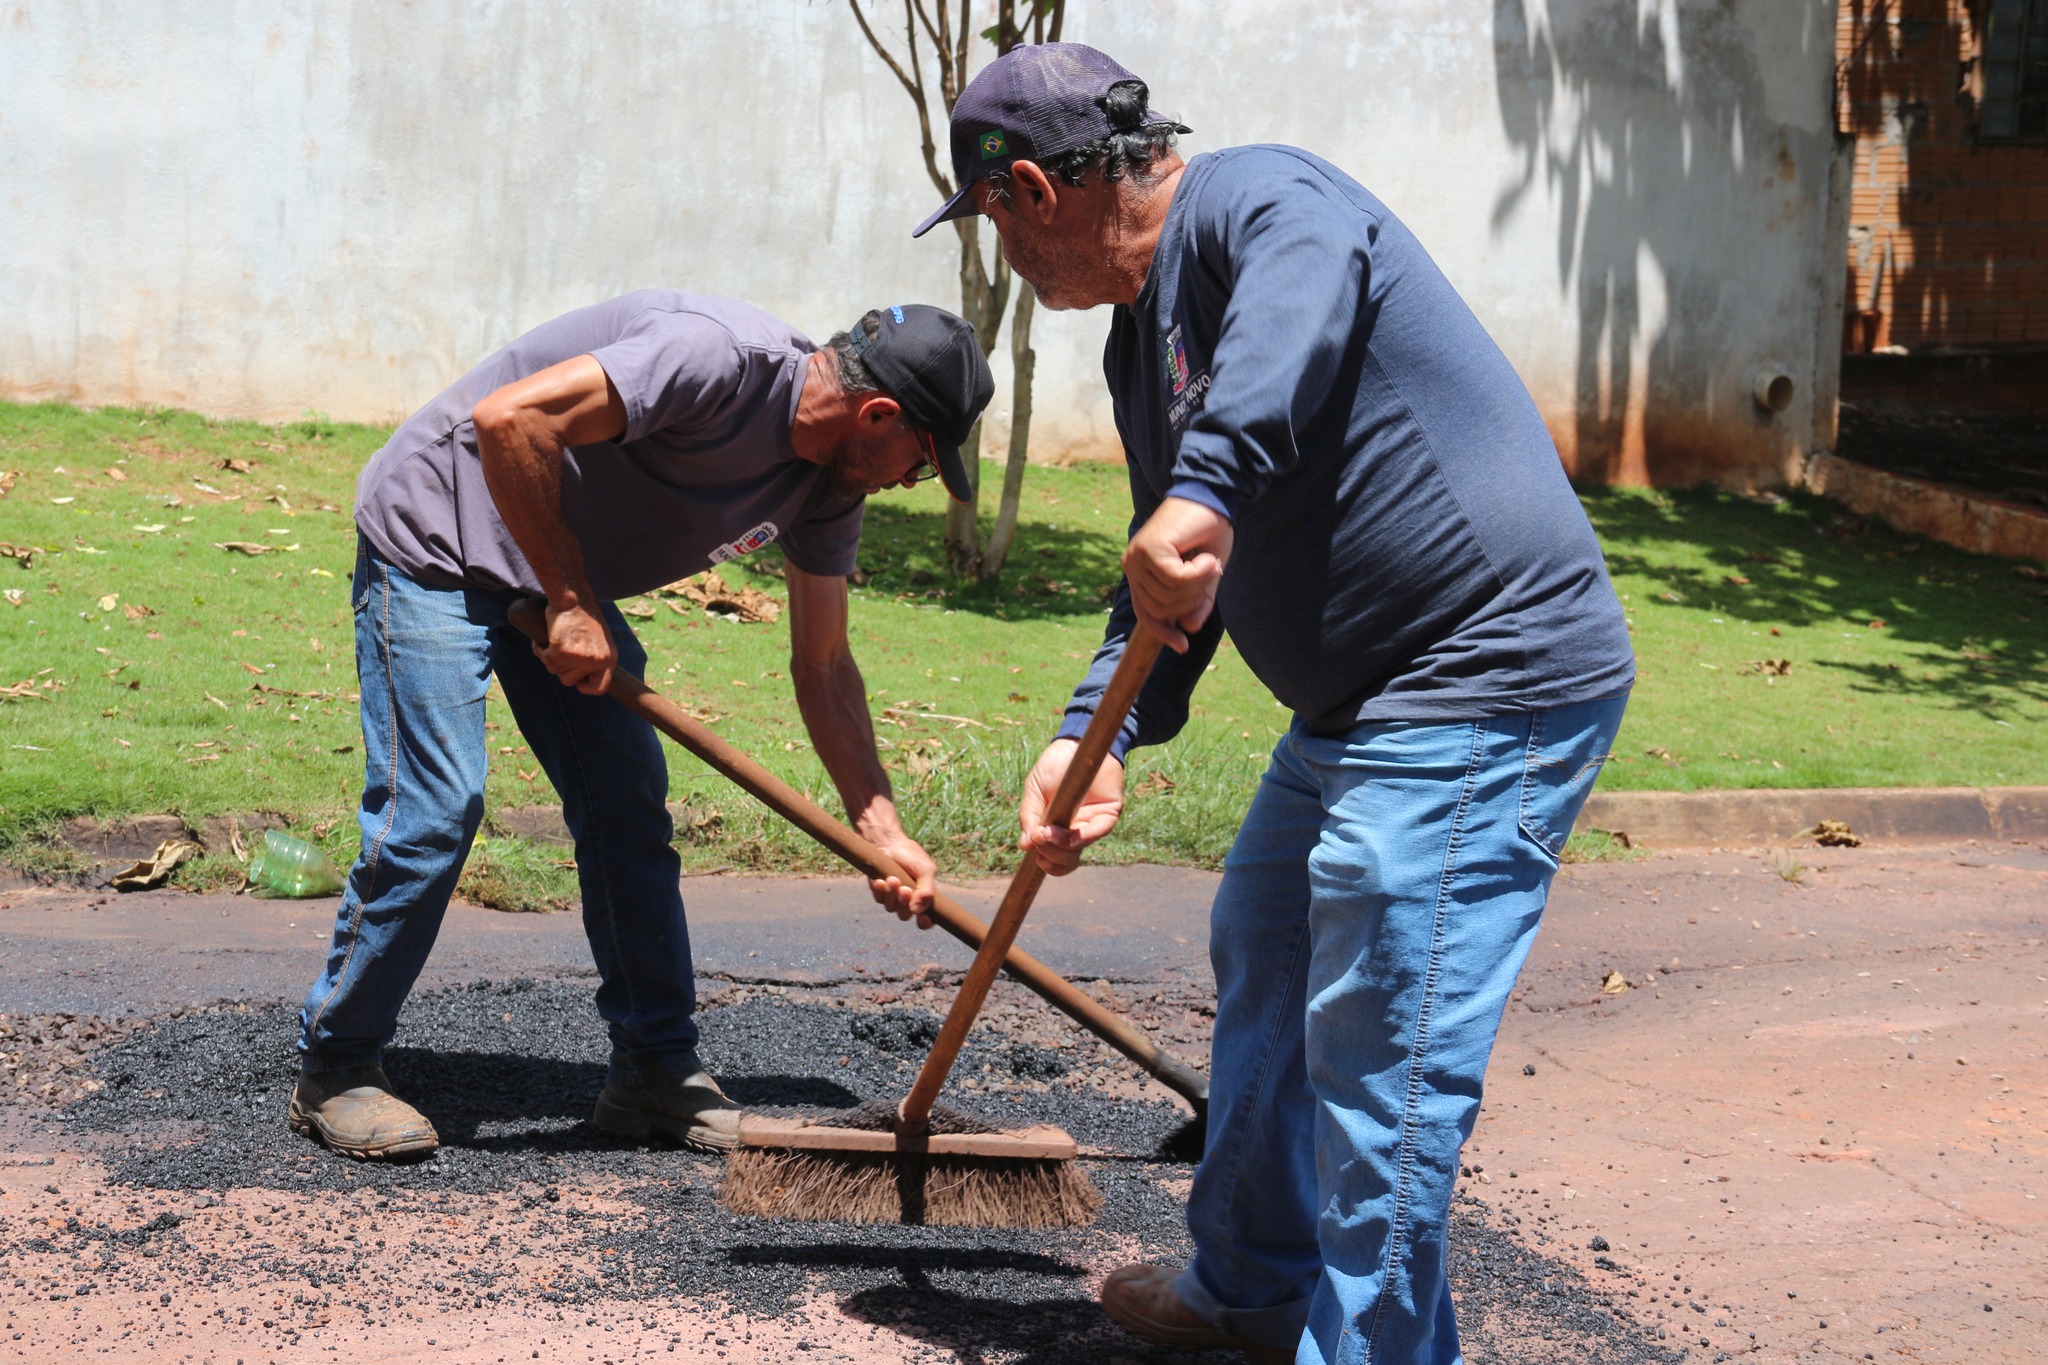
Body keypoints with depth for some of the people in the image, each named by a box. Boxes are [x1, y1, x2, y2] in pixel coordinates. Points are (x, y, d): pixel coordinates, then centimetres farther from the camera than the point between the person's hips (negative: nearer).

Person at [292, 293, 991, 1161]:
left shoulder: (829, 484, -3)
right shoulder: (719, 357, -31)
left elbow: (823, 664, 5)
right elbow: (509, 418, -36)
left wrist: (880, 827, -3)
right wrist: (570, 601, -29)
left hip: (563, 582, 8)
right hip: (432, 542, -8)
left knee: (629, 811, 3)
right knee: (434, 812, -13)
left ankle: (655, 1071, 13)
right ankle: (333, 1074, 2)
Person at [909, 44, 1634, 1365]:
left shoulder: (1252, 197, -14)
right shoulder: (1143, 336, 17)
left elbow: (1310, 274, -39)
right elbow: (1169, 587, 20)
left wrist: (1207, 490, -48)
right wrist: (1094, 737, 7)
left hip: (1485, 692, -11)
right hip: (1360, 701, 11)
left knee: (1382, 1059, -9)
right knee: (1260, 962, 24)